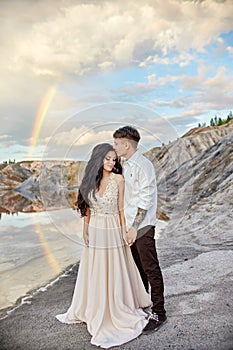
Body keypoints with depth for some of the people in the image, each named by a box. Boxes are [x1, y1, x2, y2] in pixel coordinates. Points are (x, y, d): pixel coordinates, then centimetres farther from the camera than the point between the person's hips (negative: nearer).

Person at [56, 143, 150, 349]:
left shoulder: (118, 179, -8)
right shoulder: (90, 179, 2)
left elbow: (121, 208, -5)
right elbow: (87, 208, 8)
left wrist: (124, 232, -8)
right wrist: (86, 231, 6)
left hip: (112, 231, -4)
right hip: (95, 231, 4)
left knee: (114, 273, 7)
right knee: (94, 273, 17)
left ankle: (119, 313, 28)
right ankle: (94, 311, 38)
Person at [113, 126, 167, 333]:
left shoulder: (143, 165, -15)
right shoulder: (126, 166, 13)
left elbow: (146, 200, -19)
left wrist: (135, 227, -18)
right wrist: (128, 226, 17)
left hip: (142, 226, -9)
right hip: (130, 225, 9)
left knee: (151, 269, 1)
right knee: (137, 267, 19)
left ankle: (158, 313, 14)